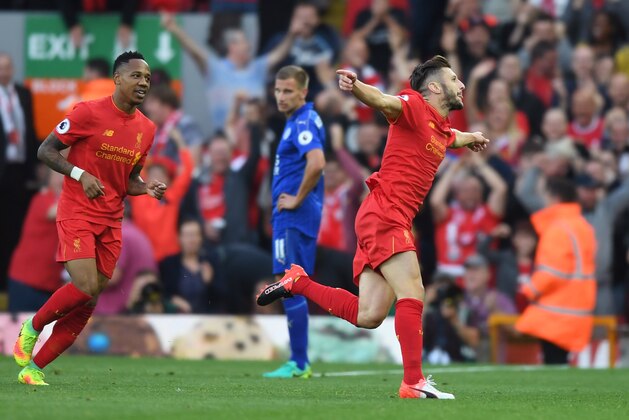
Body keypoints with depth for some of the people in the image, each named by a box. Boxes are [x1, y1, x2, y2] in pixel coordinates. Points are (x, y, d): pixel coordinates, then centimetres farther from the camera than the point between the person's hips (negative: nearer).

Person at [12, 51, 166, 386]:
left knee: (87, 306, 2)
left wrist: (148, 189, -2)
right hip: (77, 215, -6)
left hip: (111, 223, 6)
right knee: (86, 288, -21)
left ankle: (34, 368, 11)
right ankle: (31, 328, 5)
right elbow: (45, 151, -6)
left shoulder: (146, 129, 9)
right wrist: (81, 174, -20)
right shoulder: (89, 113, -10)